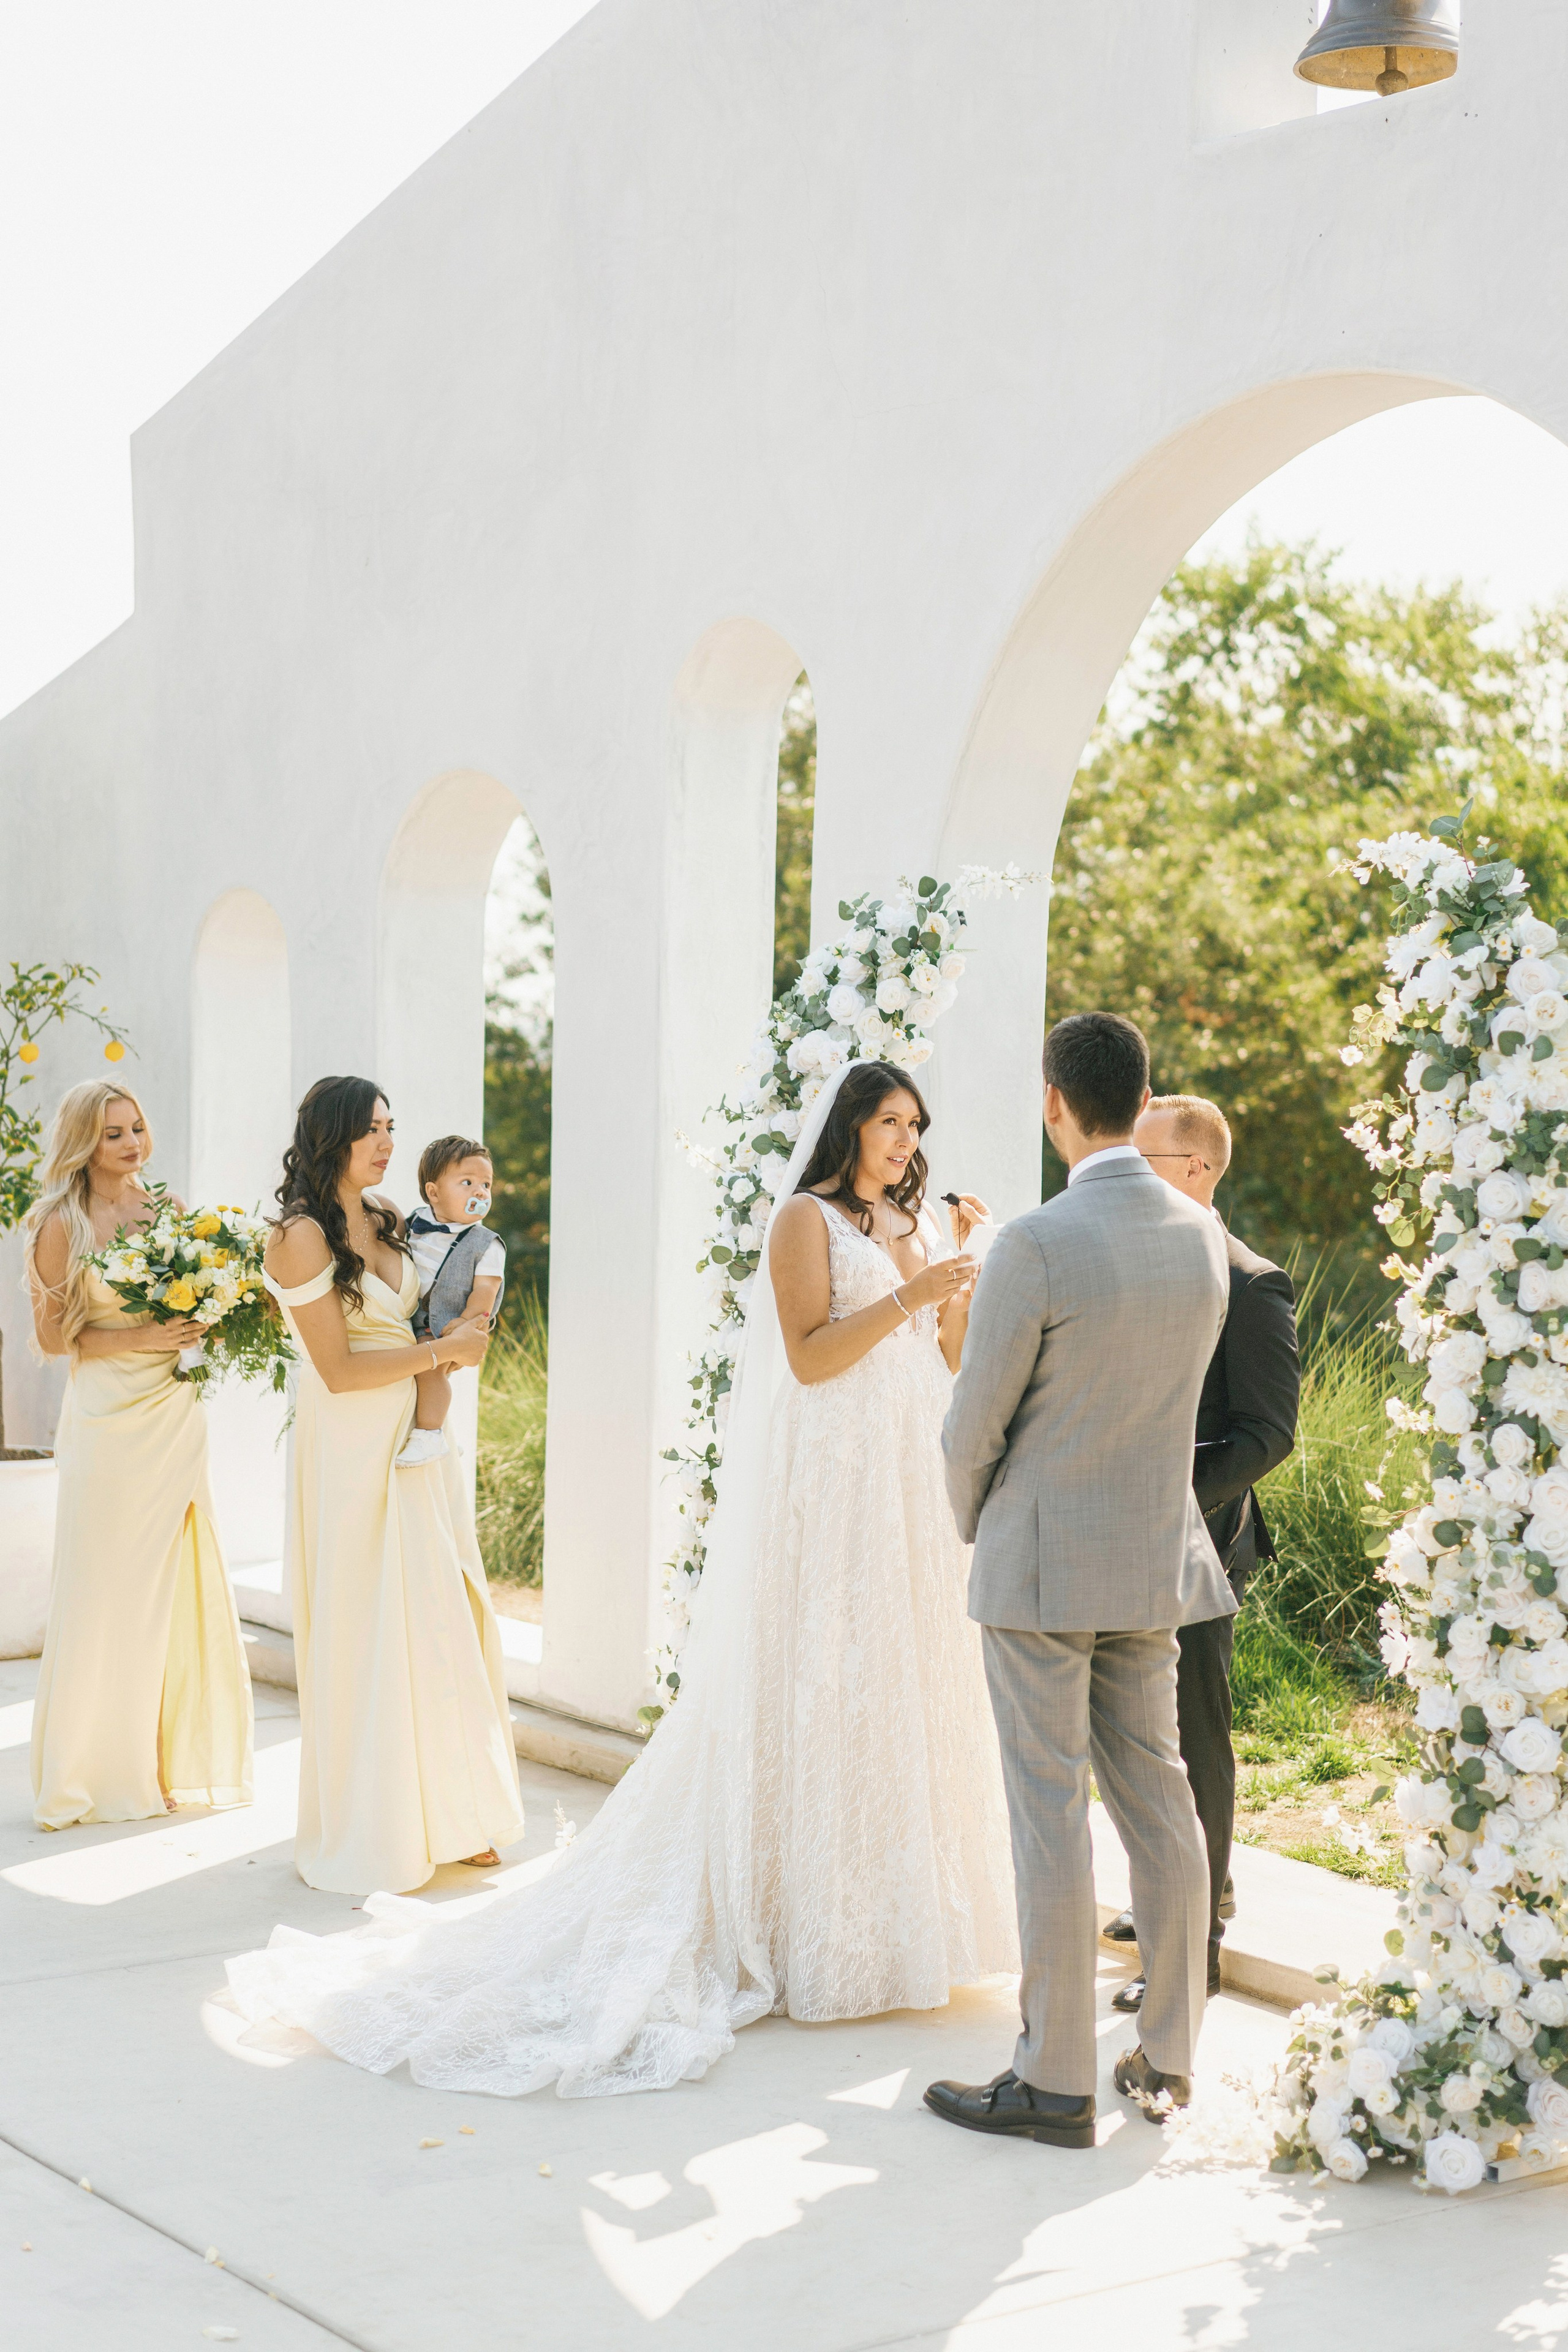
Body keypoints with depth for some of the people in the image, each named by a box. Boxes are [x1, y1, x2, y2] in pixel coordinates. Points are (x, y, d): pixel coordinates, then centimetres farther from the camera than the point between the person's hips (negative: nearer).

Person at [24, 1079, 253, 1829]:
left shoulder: (167, 1212, 11)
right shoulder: (62, 1224, -5)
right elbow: (53, 1336, -6)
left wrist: (203, 1324, -2)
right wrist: (140, 1337, -17)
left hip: (177, 1418, 5)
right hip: (109, 1423, -5)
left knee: (177, 1586, 8)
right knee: (110, 1592, 0)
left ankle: (175, 1758, 19)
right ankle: (98, 1770, 11)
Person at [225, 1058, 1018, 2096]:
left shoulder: (913, 1226, 16)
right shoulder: (804, 1218, -5)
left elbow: (951, 1362, 14)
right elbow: (811, 1357, -15)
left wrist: (958, 1282, -2)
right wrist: (910, 1294, -19)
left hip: (908, 1495, 7)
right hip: (826, 1491, -7)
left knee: (904, 1686, 9)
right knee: (813, 1694, -4)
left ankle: (895, 1914, 18)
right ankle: (805, 1923, 3)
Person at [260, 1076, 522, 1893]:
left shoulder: (385, 1213, 9)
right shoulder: (302, 1235, -13)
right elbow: (339, 1369, -15)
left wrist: (457, 1331, 9)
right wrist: (441, 1351, -10)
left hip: (416, 1442, 7)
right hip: (350, 1451, -7)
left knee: (440, 1620, 7)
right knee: (364, 1633, 0)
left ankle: (445, 1814, 18)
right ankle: (365, 1833, 13)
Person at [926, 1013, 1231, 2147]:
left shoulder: (1035, 1245, -19)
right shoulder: (1203, 1237, 2)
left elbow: (976, 1423, -11)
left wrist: (974, 1529, 8)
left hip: (1042, 1563, -6)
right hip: (1158, 1556, 7)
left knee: (1050, 1812, -1)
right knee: (1156, 1796, 13)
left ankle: (1055, 2083, 5)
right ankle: (1169, 2057, 22)